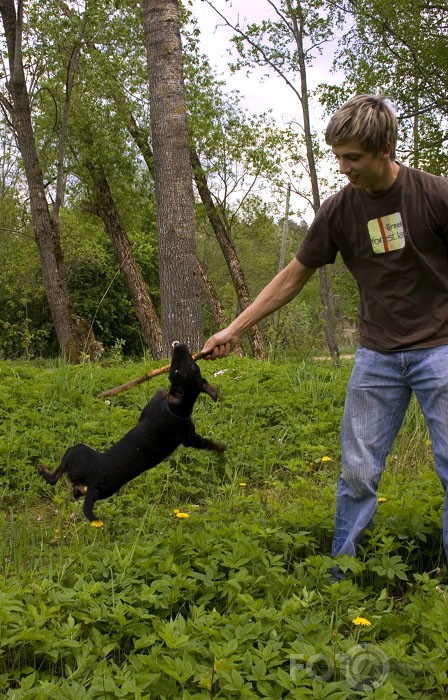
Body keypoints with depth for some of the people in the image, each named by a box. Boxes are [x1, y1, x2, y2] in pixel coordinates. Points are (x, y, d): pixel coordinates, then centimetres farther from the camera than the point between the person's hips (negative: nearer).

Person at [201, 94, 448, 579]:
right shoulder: (339, 210, -1)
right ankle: (339, 577, 16)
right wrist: (234, 329, 4)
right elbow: (293, 277, 6)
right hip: (376, 354, 2)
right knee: (357, 472, 3)